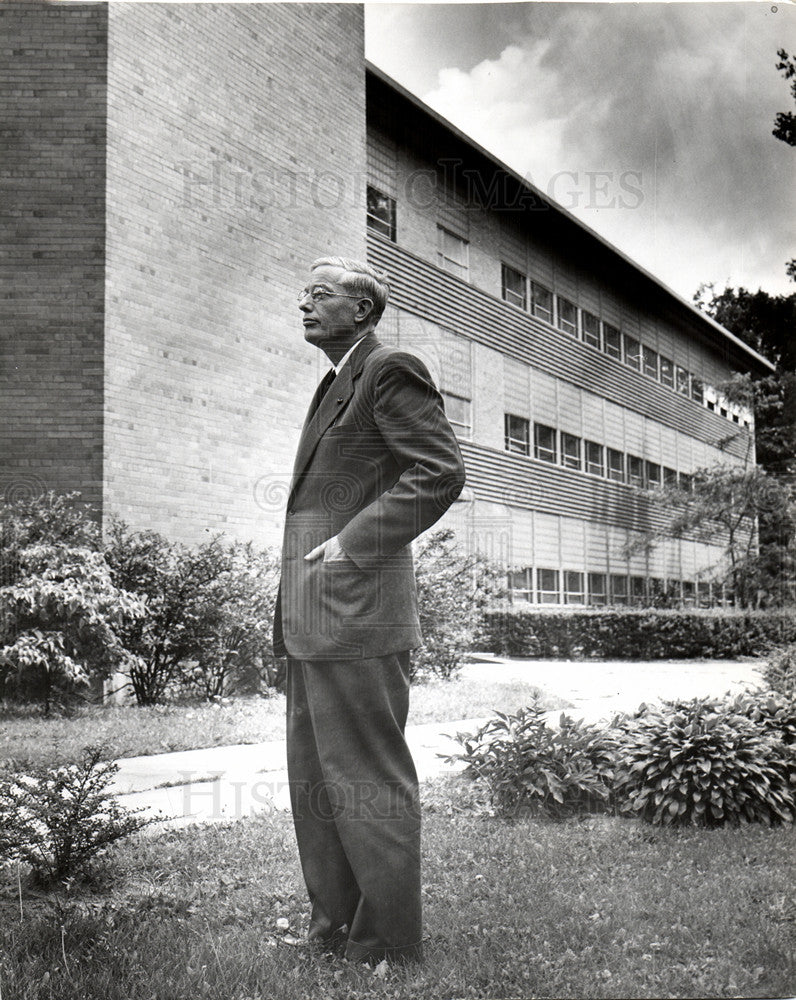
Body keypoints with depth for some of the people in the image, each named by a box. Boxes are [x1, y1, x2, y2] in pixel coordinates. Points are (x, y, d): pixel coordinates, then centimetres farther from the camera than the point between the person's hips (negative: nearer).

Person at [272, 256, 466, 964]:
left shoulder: (391, 369, -6)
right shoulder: (338, 383, 23)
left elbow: (442, 471, -16)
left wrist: (353, 540, -18)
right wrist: (293, 610, 16)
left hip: (357, 610, -10)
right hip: (313, 619, 10)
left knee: (367, 779, -2)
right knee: (314, 778, 14)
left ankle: (388, 946, 9)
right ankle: (333, 928, 26)